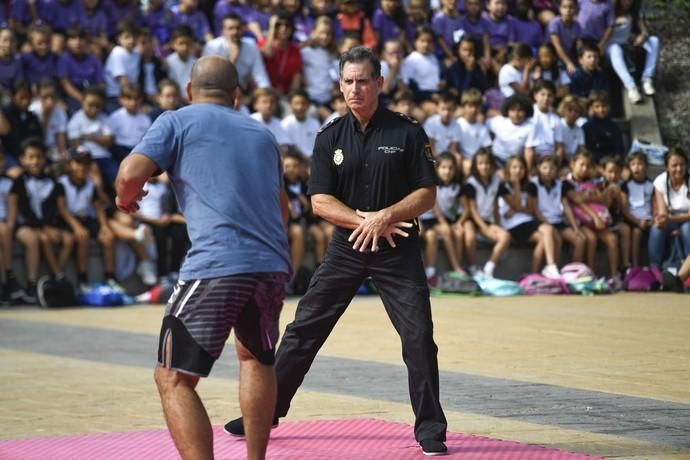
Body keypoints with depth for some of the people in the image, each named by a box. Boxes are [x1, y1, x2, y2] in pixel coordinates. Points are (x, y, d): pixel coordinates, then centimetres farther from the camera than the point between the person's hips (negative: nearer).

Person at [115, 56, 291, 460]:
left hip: (216, 267, -6)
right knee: (257, 358, 30)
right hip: (273, 264, 6)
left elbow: (130, 174, -6)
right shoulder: (262, 133, 24)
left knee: (173, 378, -4)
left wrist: (125, 199, 17)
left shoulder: (178, 121, 7)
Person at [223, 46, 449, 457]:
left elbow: (427, 194, -5)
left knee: (419, 336, -9)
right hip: (346, 247, 2)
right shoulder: (331, 138, 3)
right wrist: (365, 220, -16)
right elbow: (321, 202, -2)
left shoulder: (407, 133, -3)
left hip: (397, 249, -2)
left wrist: (385, 216, -20)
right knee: (303, 330, 3)